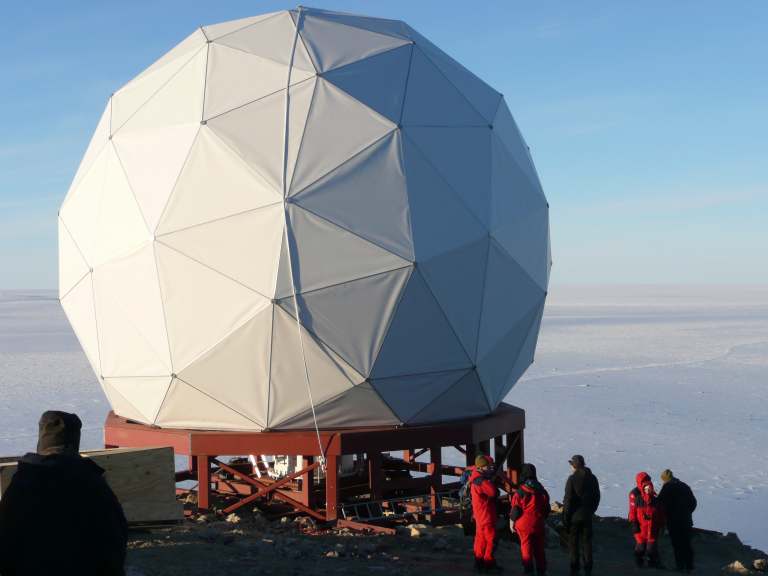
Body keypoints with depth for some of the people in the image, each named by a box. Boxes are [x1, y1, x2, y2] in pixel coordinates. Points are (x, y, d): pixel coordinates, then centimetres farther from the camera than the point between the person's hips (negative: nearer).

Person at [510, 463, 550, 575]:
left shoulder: (519, 492, -14)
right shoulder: (542, 491, 2)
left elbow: (515, 510, -9)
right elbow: (547, 508, 11)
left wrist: (513, 520, 7)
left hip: (524, 525, -4)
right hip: (539, 524, 4)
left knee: (526, 549, 5)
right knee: (539, 549, 13)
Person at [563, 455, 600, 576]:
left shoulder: (572, 479, -14)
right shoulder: (592, 478, 3)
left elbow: (568, 500, -15)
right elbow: (597, 497, 11)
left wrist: (565, 518, -9)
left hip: (574, 516, -5)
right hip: (587, 516, 5)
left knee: (573, 542, 6)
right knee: (587, 541, 11)